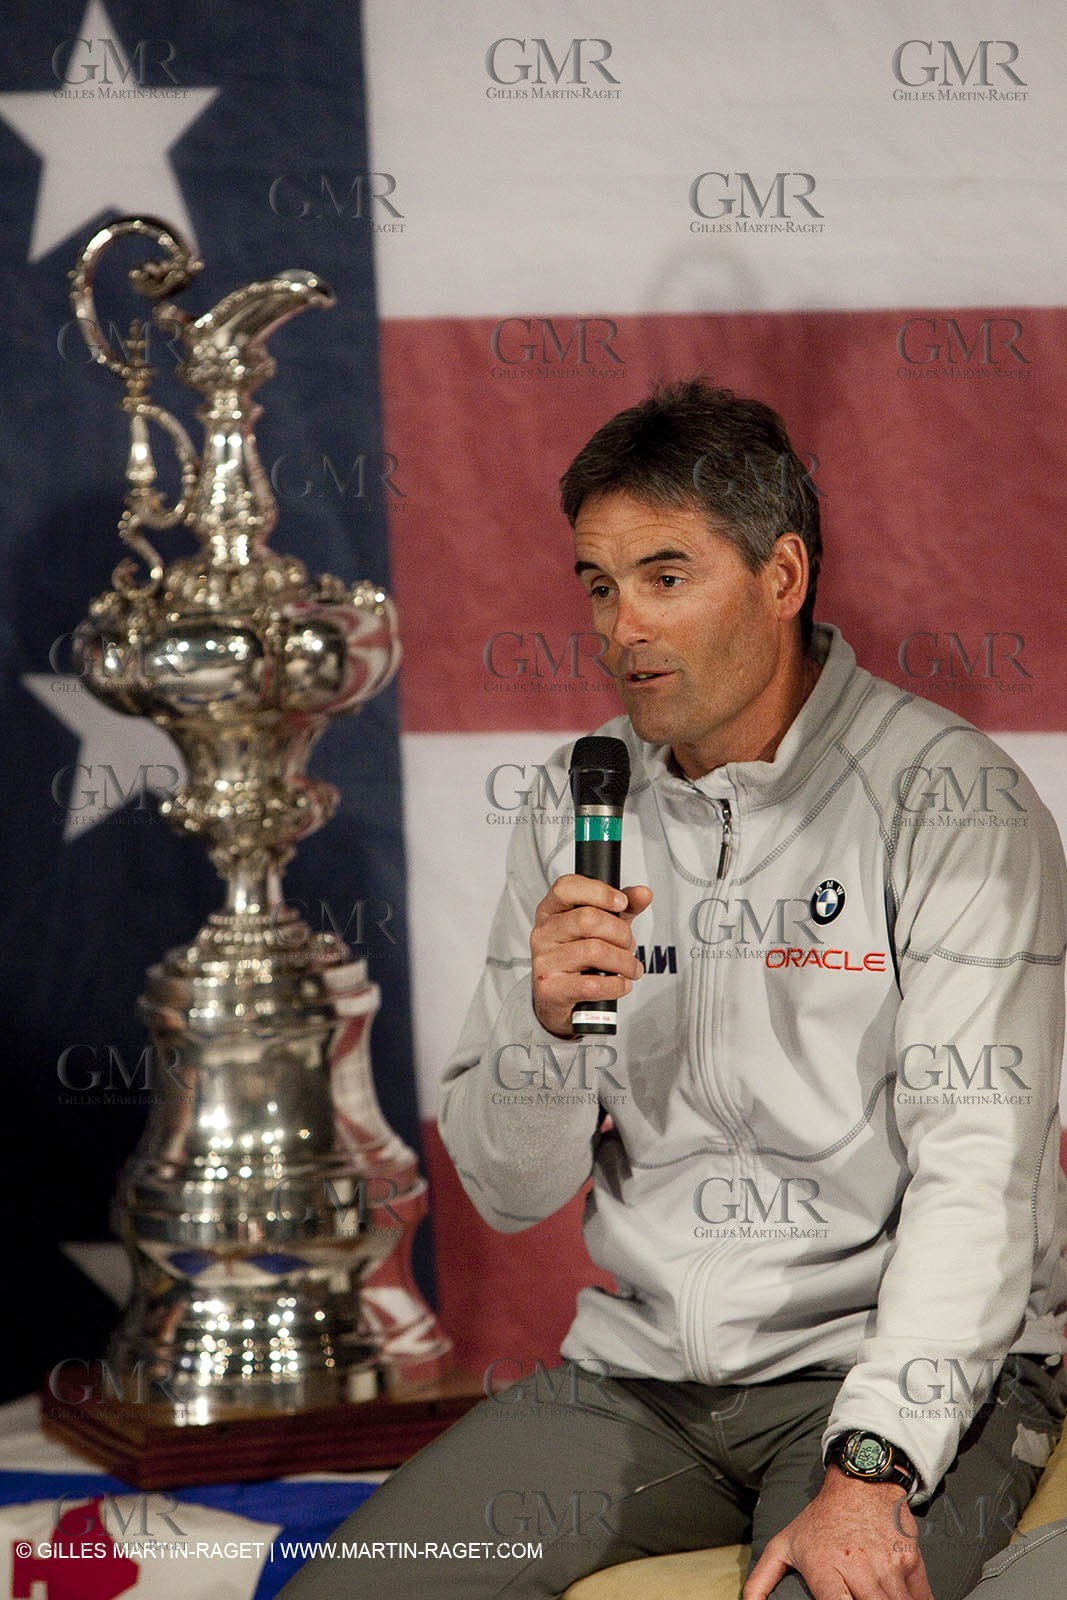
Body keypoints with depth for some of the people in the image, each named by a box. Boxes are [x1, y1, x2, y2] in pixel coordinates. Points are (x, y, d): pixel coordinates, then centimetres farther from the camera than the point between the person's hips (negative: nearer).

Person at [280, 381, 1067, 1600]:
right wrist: (548, 1022, -12)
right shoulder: (581, 810, 8)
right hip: (645, 1366, 5)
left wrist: (872, 1469, -26)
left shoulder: (949, 798, -8)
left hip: (911, 1366, -5)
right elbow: (507, 1192, 9)